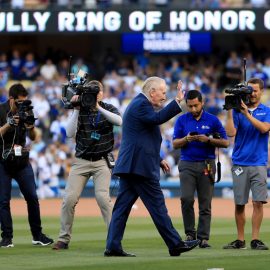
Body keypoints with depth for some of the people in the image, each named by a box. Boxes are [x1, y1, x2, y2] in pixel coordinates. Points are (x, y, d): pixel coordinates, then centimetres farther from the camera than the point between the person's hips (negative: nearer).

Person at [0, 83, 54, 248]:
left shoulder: (26, 110, 4)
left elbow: (33, 138, 5)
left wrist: (30, 125, -15)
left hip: (22, 161, 4)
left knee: (32, 197, 2)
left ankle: (37, 235, 11)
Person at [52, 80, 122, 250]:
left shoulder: (108, 109, 3)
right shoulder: (81, 110, 5)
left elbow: (119, 121, -19)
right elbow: (70, 133, -8)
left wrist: (98, 108, -23)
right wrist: (77, 110, -13)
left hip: (102, 161, -2)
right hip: (81, 161, 2)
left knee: (102, 196, -20)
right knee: (69, 199, -7)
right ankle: (64, 239, 3)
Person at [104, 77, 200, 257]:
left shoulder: (137, 104, 24)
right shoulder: (141, 104, -9)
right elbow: (157, 118, -29)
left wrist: (158, 159, 24)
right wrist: (177, 102, -29)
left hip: (128, 166, 10)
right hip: (140, 166, -10)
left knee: (123, 206, 5)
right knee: (157, 206, -5)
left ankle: (113, 247, 1)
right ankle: (175, 244, -1)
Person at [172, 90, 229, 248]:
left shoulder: (213, 120, 4)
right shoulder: (182, 120, 7)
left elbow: (225, 143, 3)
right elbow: (175, 144, 5)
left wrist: (208, 140, -13)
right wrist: (186, 139, -15)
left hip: (207, 165, 0)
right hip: (187, 165, 0)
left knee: (205, 204, -1)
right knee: (186, 199, -14)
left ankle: (203, 237, 2)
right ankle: (190, 234, -1)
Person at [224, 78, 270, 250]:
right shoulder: (238, 110, 6)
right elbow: (231, 132, -5)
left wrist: (247, 114, -18)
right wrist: (230, 112, -11)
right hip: (239, 163, 1)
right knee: (239, 203, 3)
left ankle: (255, 239, -4)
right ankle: (240, 240, 10)